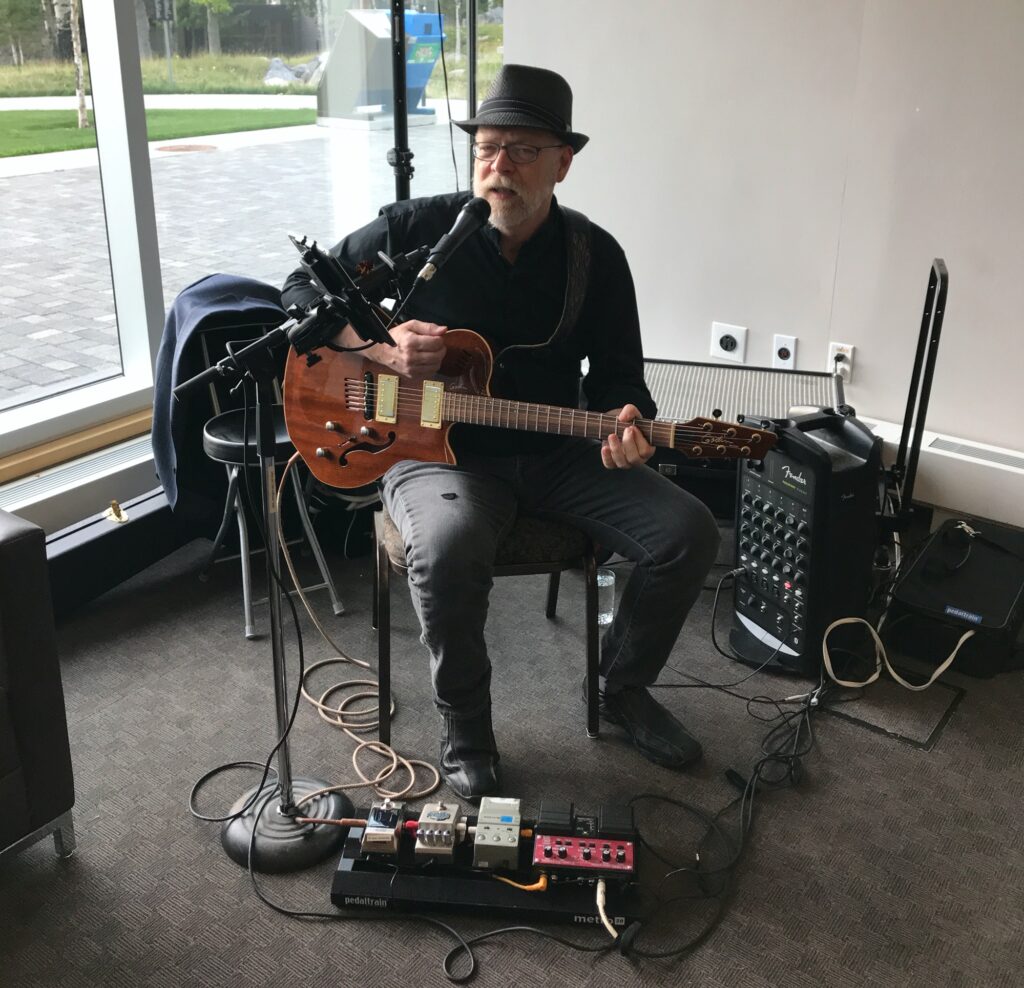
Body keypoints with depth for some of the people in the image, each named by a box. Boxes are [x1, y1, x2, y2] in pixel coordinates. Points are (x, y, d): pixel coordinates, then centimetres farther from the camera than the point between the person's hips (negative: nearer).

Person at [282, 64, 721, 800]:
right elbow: (302, 290, 0)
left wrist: (622, 422, -21)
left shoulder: (595, 256, 0)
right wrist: (380, 344, -18)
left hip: (556, 453, 4)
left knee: (689, 533, -12)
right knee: (449, 546, -38)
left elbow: (618, 375, 4)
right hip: (436, 448, -3)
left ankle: (624, 687, 14)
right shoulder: (418, 229, -7)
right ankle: (465, 723, -10)